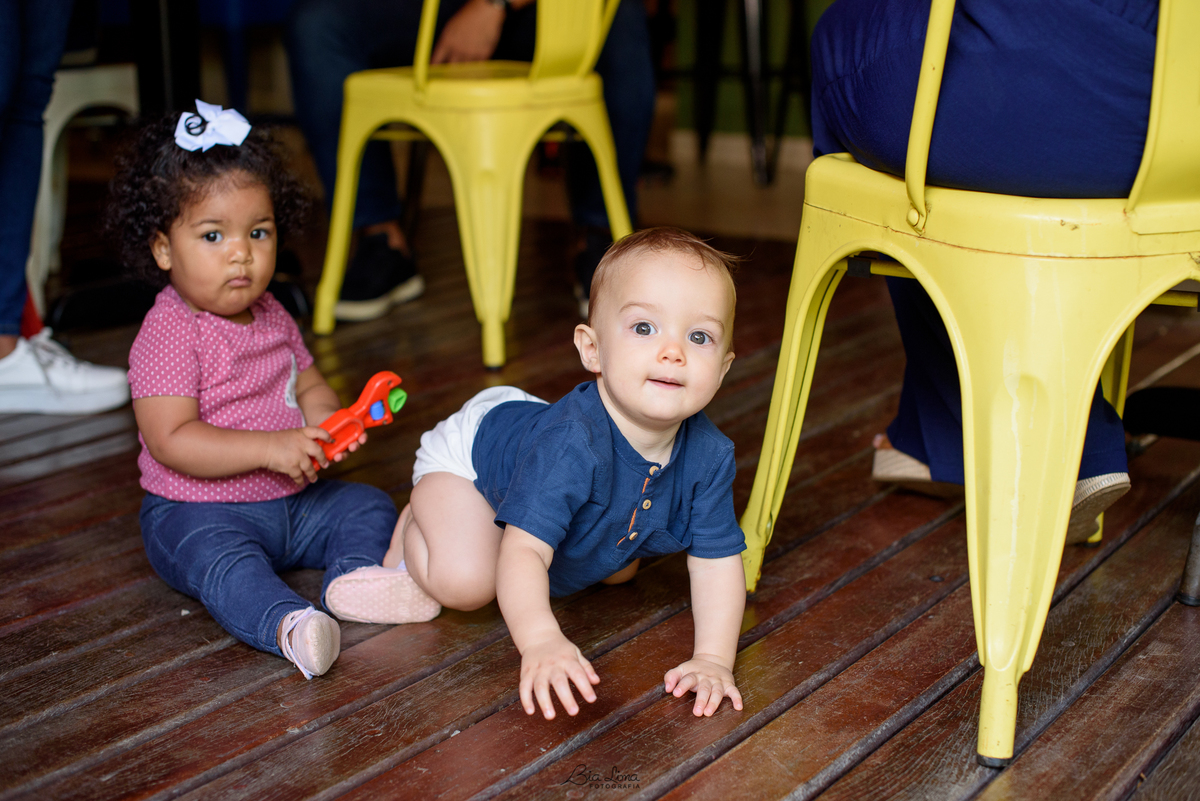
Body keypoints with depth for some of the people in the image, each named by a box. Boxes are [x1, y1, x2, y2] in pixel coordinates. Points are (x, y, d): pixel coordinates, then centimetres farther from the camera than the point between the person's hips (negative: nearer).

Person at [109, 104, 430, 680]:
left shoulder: (270, 316, 8)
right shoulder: (168, 335, -18)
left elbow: (306, 382, 17)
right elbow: (171, 441, -24)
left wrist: (324, 421, -8)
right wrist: (269, 448, -30)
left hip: (293, 501, 8)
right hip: (198, 512, -8)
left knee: (368, 505, -1)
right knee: (219, 558, -36)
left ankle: (353, 576, -25)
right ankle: (288, 626, -59)